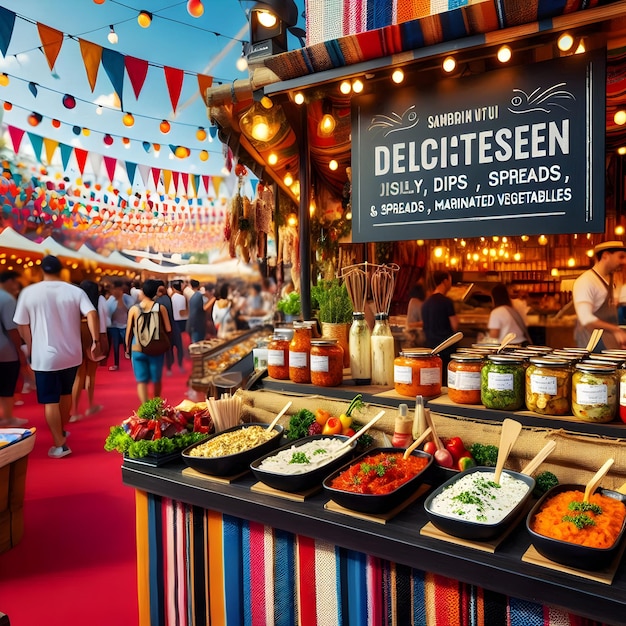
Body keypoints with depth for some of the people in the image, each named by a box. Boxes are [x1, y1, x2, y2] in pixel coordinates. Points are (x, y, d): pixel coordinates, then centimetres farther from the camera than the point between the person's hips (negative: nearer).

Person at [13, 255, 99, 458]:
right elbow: (91, 314, -18)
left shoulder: (28, 292, -5)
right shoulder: (75, 291, -3)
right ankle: (62, 431, 39)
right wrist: (95, 341, -17)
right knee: (65, 393, 23)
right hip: (71, 354, 3)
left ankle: (60, 445, 6)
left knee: (50, 401, 5)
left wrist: (30, 347, 16)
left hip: (45, 356, -3)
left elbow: (22, 325, 1)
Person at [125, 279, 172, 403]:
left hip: (137, 349, 0)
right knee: (156, 379, 17)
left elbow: (129, 331, 3)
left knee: (142, 381, 5)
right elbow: (168, 329, -6)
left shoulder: (133, 309, -2)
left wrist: (127, 347, 17)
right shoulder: (160, 307, -4)